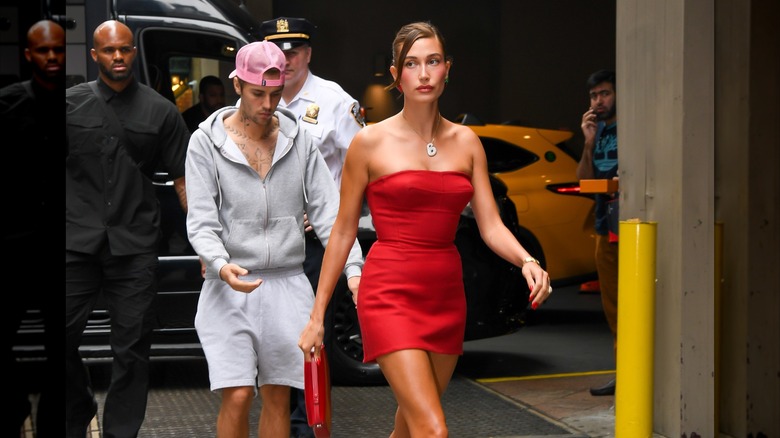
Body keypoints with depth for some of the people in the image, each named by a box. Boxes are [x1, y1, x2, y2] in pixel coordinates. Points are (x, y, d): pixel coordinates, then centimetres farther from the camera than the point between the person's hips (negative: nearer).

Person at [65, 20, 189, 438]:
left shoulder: (161, 111, 7)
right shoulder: (72, 103, 7)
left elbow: (183, 180, 7)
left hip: (134, 247, 0)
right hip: (76, 244, 0)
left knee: (131, 348, 2)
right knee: (64, 338, 3)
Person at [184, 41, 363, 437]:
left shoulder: (298, 139, 7)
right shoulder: (207, 141, -1)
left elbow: (328, 210, 3)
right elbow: (201, 222, -7)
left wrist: (353, 268, -11)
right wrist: (222, 266, -26)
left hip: (288, 286, 3)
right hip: (231, 289, -3)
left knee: (277, 398, 7)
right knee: (237, 397, -9)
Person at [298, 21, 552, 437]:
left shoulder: (466, 141, 8)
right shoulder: (370, 142, -3)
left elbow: (491, 225, 5)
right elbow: (343, 231, 1)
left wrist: (527, 261, -16)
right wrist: (317, 315, 1)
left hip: (446, 296, 5)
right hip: (390, 293, -5)